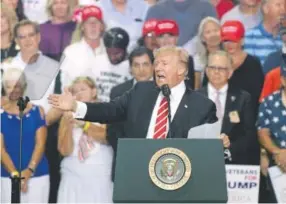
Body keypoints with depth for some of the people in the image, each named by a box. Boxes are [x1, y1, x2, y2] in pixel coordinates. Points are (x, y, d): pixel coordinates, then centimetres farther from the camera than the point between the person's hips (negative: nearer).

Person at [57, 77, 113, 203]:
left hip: (101, 178, -2)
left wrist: (83, 124, -22)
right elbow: (65, 151, 0)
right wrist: (69, 124, -12)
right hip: (73, 178, 2)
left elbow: (108, 137, -12)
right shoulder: (68, 116, 10)